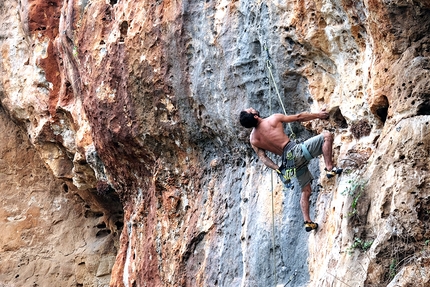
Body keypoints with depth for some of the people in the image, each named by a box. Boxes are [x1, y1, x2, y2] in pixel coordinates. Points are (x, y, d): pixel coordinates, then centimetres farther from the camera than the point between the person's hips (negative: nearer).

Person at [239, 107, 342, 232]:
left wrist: (278, 169, 4)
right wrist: (318, 115, 12)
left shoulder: (253, 139, 6)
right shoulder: (274, 119, -5)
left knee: (305, 190, 20)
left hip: (289, 160, 6)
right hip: (297, 151, -6)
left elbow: (263, 158, 3)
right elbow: (298, 117, 2)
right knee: (326, 135, -3)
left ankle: (307, 221, 14)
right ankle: (330, 168, -12)